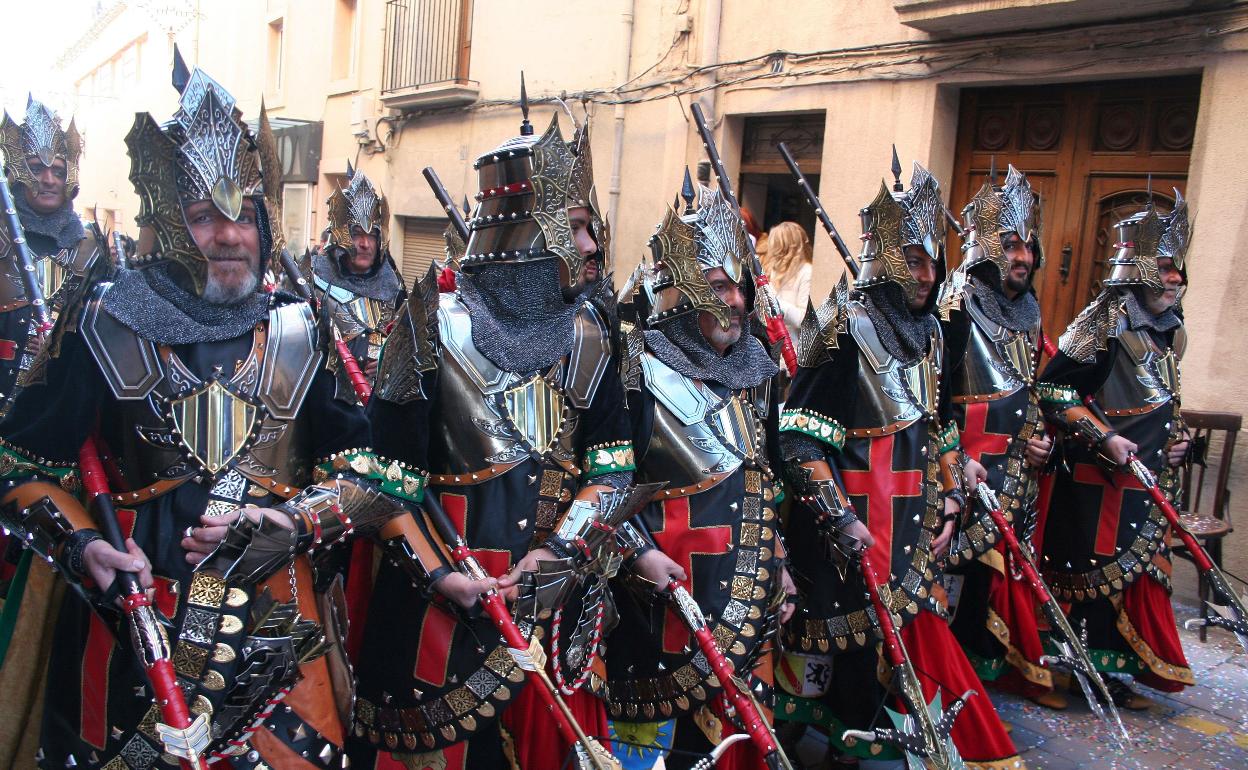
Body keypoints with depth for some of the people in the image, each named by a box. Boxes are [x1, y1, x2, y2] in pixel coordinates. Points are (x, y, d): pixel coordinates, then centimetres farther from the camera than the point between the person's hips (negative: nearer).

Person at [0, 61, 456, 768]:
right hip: (136, 622, -1)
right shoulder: (105, 325, -3)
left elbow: (363, 466, 1)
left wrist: (287, 521, -13)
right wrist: (79, 546, -14)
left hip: (279, 626, 1)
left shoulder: (299, 330, 1)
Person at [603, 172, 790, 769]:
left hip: (751, 580, 6)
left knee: (735, 720, 16)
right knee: (658, 714, 7)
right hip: (673, 585, -6)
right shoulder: (640, 372, -14)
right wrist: (640, 555, -20)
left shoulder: (755, 366, 6)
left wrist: (777, 559, 15)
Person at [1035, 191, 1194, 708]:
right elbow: (1053, 389, -18)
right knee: (1095, 570, 0)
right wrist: (1105, 438, -21)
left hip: (1149, 476, 8)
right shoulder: (1106, 323, -14)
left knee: (1141, 570, 12)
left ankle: (1114, 669, 25)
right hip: (1098, 477, -8)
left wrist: (1177, 438, 8)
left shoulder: (1169, 331, 11)